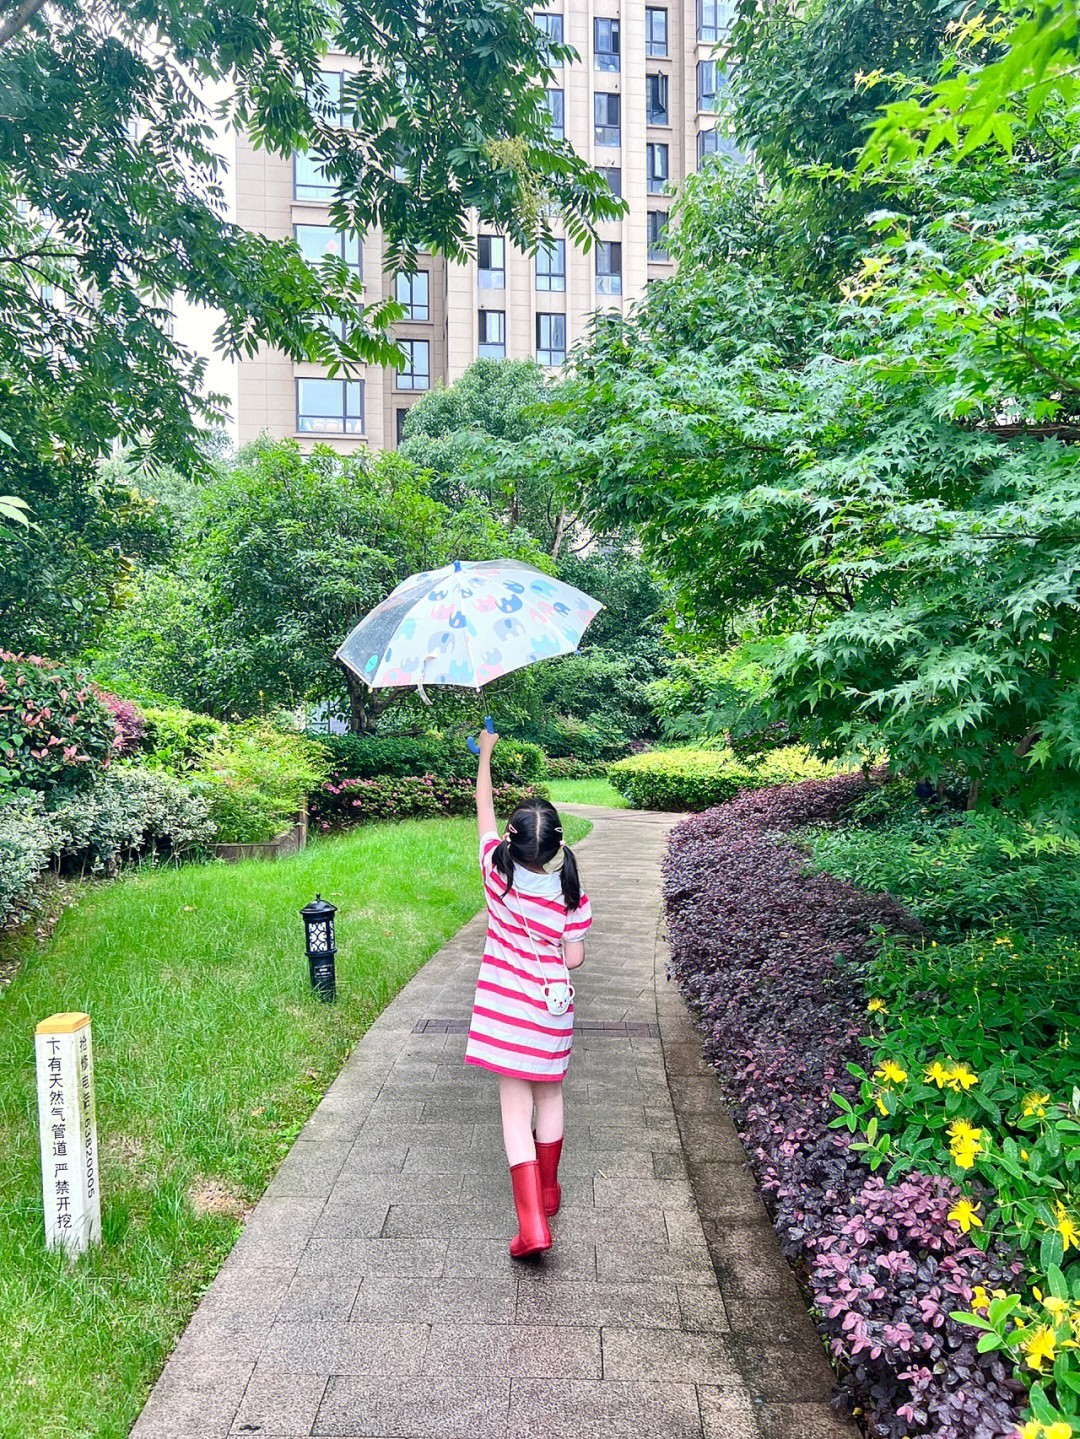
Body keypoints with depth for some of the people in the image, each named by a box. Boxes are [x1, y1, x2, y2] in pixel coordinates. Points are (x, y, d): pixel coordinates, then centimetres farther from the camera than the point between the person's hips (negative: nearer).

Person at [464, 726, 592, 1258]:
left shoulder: (498, 870, -10)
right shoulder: (571, 893, -11)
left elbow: (483, 809, 4)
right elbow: (574, 958, -7)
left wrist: (486, 753, 16)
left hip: (505, 1010, -1)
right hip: (551, 1011, 1)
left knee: (516, 1108, 2)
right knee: (550, 1097, 20)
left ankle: (532, 1221, -6)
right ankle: (548, 1190, 38)